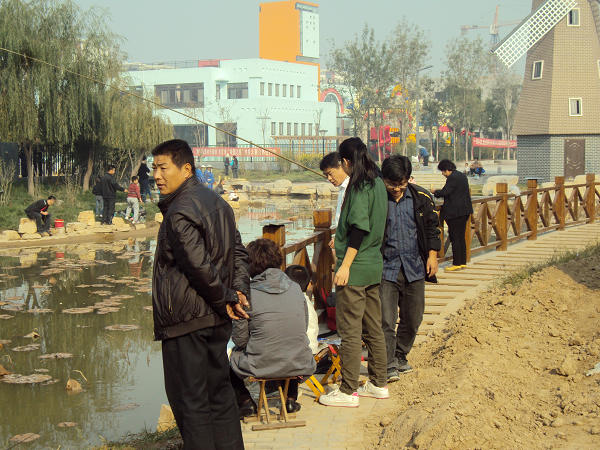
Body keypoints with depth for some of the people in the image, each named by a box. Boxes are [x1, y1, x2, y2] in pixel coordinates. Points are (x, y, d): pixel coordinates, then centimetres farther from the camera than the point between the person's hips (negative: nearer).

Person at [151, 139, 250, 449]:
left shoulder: (179, 212, -17)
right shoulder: (216, 202, 13)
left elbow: (200, 265, -23)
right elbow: (239, 252, 16)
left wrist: (225, 299, -11)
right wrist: (239, 290, 5)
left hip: (184, 321, -9)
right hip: (217, 319, 9)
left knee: (189, 400, -1)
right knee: (219, 392, 16)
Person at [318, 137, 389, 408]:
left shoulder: (358, 186, -15)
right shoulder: (378, 183, 11)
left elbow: (359, 228, -21)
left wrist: (345, 264, -19)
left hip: (355, 268, -9)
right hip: (375, 266, 9)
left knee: (350, 331, -3)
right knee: (373, 328, 16)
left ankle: (348, 391, 2)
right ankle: (378, 384, 24)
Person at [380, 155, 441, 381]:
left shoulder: (422, 198, 2)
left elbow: (432, 227, 13)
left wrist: (432, 254, 5)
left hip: (414, 268, 3)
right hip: (386, 268, -3)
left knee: (413, 317, 10)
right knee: (386, 319, -10)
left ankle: (400, 356, 28)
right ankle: (389, 365, -3)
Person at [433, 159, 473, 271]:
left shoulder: (452, 178, -15)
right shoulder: (462, 176, 15)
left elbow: (444, 192, -20)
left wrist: (435, 192, 0)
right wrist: (439, 192, 20)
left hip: (455, 212, -10)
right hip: (464, 211, 10)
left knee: (455, 238, -5)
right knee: (461, 238, 13)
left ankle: (457, 263, -4)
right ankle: (463, 262, 17)